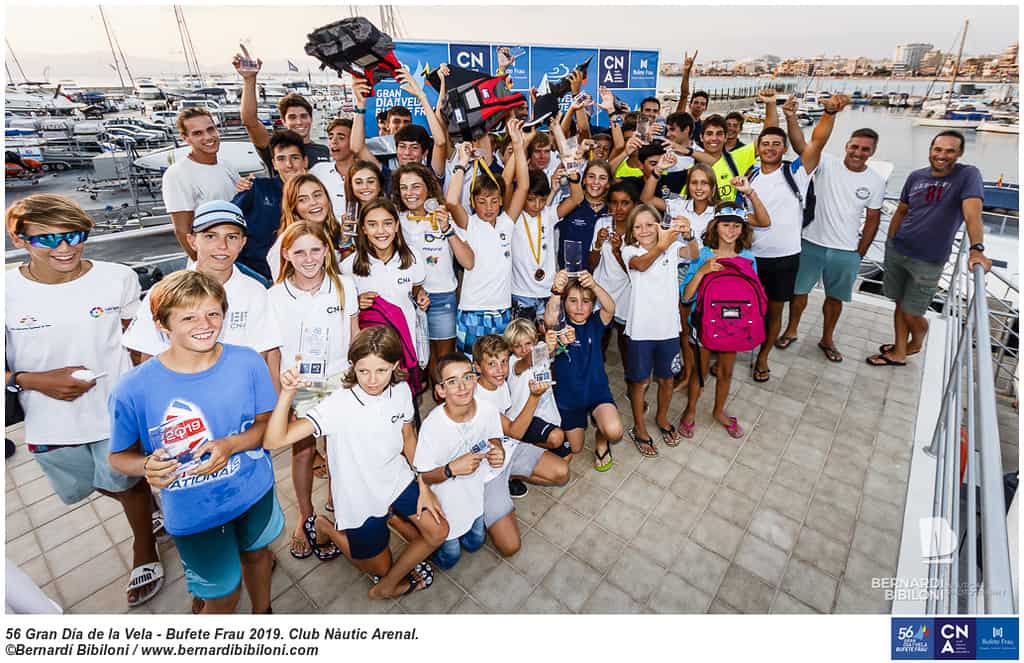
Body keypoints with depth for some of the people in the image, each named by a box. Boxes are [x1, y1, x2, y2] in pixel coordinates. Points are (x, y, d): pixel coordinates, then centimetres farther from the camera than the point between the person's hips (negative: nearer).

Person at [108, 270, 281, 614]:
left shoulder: (248, 363, -17)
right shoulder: (133, 389, -21)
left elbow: (266, 424, -7)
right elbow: (119, 456, -7)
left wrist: (231, 444, -26)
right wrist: (148, 466, -29)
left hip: (255, 491, 3)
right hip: (193, 512, -2)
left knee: (257, 553, 29)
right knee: (223, 595, 14)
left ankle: (262, 612, 59)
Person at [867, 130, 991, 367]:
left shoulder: (968, 175, -11)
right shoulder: (916, 176, 3)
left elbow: (972, 213, -24)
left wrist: (976, 249, -38)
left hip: (928, 261, -4)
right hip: (896, 252, 4)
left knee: (912, 314, 3)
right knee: (900, 304, 12)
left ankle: (917, 342, 35)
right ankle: (898, 353, 26)